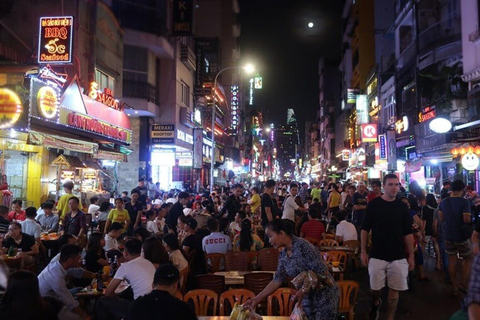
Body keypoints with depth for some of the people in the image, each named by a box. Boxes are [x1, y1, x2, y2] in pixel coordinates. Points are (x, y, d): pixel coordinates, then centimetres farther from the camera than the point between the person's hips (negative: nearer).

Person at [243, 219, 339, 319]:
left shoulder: (302, 245, -22)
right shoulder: (283, 255, 0)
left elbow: (323, 272, -22)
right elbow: (277, 280, 3)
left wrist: (304, 291, -25)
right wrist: (256, 299, 0)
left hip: (325, 296, -6)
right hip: (308, 299, 6)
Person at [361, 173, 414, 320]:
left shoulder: (402, 206, 1)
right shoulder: (373, 204, -4)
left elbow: (407, 233, 5)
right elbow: (365, 229, 0)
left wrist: (411, 255, 3)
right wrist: (363, 251, -4)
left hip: (398, 256, 1)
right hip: (377, 255, -1)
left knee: (394, 289, 6)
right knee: (375, 288, 8)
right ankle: (376, 303, 41)